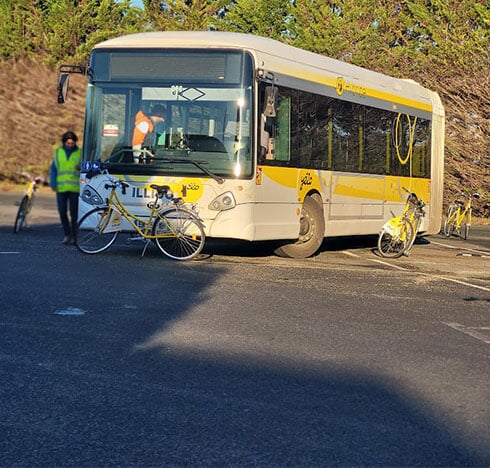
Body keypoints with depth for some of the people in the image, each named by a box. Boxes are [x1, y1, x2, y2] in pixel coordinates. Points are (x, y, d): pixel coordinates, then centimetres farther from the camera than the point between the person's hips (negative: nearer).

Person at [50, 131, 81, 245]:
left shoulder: (79, 153, 6)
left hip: (75, 188, -2)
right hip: (61, 188, 2)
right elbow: (53, 169, 12)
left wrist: (80, 168, -14)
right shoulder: (58, 152, 11)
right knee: (62, 212, 1)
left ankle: (74, 236, 5)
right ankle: (67, 234, 15)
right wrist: (53, 184, 2)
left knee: (74, 213, -3)